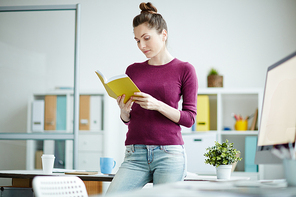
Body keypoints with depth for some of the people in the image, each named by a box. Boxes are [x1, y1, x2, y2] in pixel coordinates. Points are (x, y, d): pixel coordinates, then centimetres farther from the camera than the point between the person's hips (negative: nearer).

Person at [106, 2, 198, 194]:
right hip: (135, 154, 3)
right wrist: (124, 111, -6)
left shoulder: (184, 70, 3)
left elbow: (189, 118, -1)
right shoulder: (133, 70, 13)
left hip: (169, 154, -3)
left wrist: (157, 105, -16)